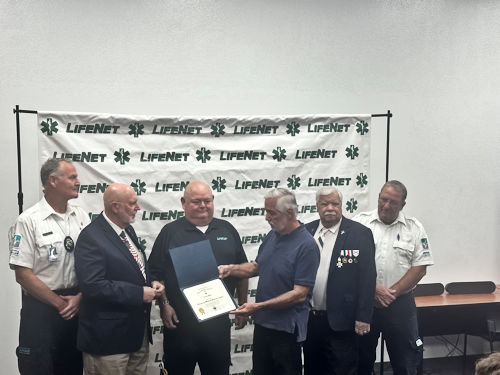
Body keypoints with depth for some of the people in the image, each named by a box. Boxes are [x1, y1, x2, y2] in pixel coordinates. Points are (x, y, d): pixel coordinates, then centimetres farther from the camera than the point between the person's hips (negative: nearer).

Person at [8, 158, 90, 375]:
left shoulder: (81, 217, 2)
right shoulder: (28, 221, -10)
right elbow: (22, 274, -11)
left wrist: (79, 298, -7)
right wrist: (60, 303, -9)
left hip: (78, 306, 4)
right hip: (41, 309, -4)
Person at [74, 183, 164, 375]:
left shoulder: (128, 230, 10)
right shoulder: (91, 237, -18)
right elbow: (93, 286, -26)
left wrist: (151, 285, 1)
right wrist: (139, 294, -22)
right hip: (108, 337, -8)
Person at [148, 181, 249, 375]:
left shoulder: (227, 230, 8)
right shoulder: (170, 232, 0)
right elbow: (156, 274, -1)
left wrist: (242, 307, 10)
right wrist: (164, 305, -9)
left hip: (219, 321, 2)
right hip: (179, 322, -2)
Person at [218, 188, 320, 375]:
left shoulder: (306, 245, -20)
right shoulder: (272, 236, 4)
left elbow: (299, 294, -22)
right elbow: (256, 267, 18)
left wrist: (258, 306, -25)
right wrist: (231, 269, 1)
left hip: (286, 329, -7)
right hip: (262, 322, 7)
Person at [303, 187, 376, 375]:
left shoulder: (360, 233, -6)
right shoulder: (306, 231, 6)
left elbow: (367, 277, -9)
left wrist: (363, 317, -12)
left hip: (340, 321, -4)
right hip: (309, 318, 4)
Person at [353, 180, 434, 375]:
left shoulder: (414, 228, 3)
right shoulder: (360, 222, 0)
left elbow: (420, 267, -1)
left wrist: (393, 292, -10)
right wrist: (373, 289, -13)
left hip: (400, 303, 0)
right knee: (362, 359, 13)